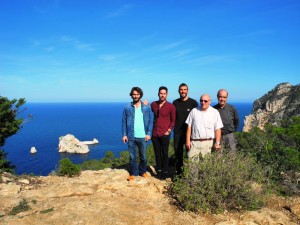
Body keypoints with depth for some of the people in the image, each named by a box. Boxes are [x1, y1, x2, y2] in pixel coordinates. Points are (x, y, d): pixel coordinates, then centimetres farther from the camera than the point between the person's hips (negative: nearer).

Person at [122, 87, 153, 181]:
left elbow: (150, 121, 1)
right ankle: (133, 173, 21)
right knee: (132, 156, 8)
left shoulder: (147, 107, 0)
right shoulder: (127, 108, 1)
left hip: (142, 137, 0)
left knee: (143, 156, 12)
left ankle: (143, 171, 29)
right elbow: (124, 122, 4)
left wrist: (149, 133, -6)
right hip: (131, 137, 0)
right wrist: (124, 134, -3)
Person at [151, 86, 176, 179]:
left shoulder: (171, 106, -4)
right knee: (157, 154, 12)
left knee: (164, 154, 6)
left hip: (165, 134, -3)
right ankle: (159, 171, 25)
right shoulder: (153, 104, 5)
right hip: (155, 134, 3)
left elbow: (173, 121, 3)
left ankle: (165, 172, 18)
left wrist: (169, 130, -5)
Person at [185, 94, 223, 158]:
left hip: (207, 143, -1)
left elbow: (218, 129, 3)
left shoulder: (215, 112, 6)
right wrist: (188, 140, 2)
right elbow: (189, 127, 8)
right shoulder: (194, 111, 9)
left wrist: (217, 143, -4)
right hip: (194, 142, 1)